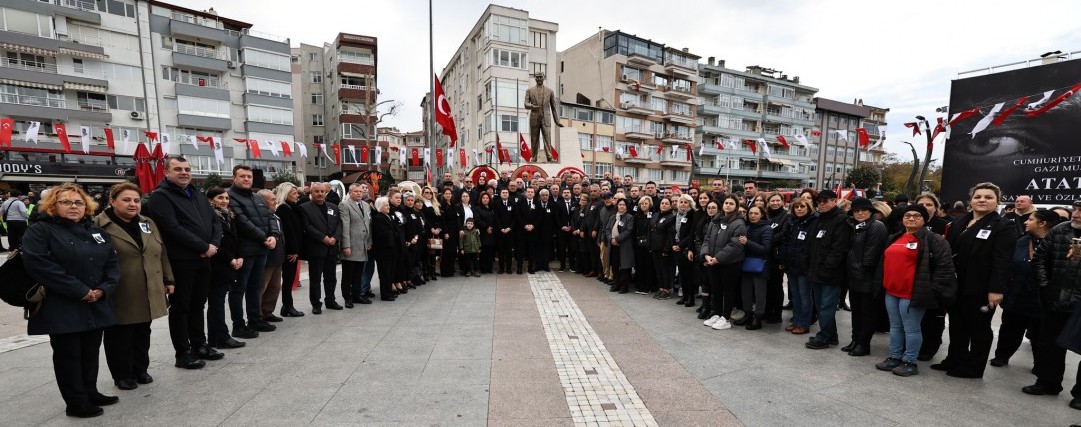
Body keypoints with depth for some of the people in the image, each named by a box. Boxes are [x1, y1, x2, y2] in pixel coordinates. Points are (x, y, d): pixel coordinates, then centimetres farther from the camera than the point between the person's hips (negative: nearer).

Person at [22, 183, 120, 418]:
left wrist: (104, 289, -9)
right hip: (63, 308, -5)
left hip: (97, 306, 5)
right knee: (68, 355, 5)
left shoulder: (97, 232, 12)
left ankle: (91, 393, 28)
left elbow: (113, 263, 8)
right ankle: (77, 403, 14)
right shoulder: (39, 231, -5)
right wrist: (80, 291, -20)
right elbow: (40, 266, -17)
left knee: (91, 352, 14)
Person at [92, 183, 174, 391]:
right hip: (121, 296, -5)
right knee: (120, 336, 7)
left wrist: (168, 280, 12)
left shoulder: (148, 224, 10)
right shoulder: (100, 225, -9)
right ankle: (122, 375, 21)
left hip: (148, 294, 5)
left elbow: (162, 254, 14)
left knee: (142, 333, 15)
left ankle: (140, 369, 28)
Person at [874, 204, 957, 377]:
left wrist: (931, 289, -14)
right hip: (891, 292, 7)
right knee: (895, 326, 14)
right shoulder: (894, 239, 16)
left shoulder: (933, 240, -5)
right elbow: (885, 262, 24)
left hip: (912, 293, -7)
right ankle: (894, 358, 23)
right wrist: (881, 283, 19)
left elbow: (944, 266, -11)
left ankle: (910, 362, 12)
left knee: (911, 328, 1)